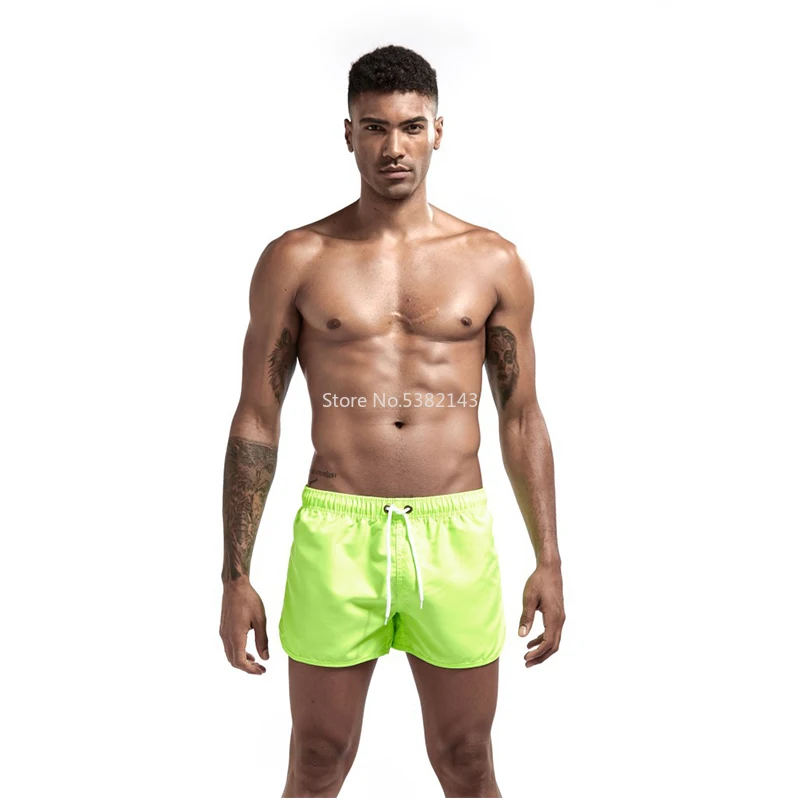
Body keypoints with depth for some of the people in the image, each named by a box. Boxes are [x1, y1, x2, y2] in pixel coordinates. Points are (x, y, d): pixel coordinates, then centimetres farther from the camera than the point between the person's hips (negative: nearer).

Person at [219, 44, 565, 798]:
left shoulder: (493, 261, 5)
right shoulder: (295, 260, 1)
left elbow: (521, 418, 8)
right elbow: (255, 421, 3)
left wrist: (548, 560, 5)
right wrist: (236, 576, 0)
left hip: (456, 535, 1)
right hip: (336, 535, -1)